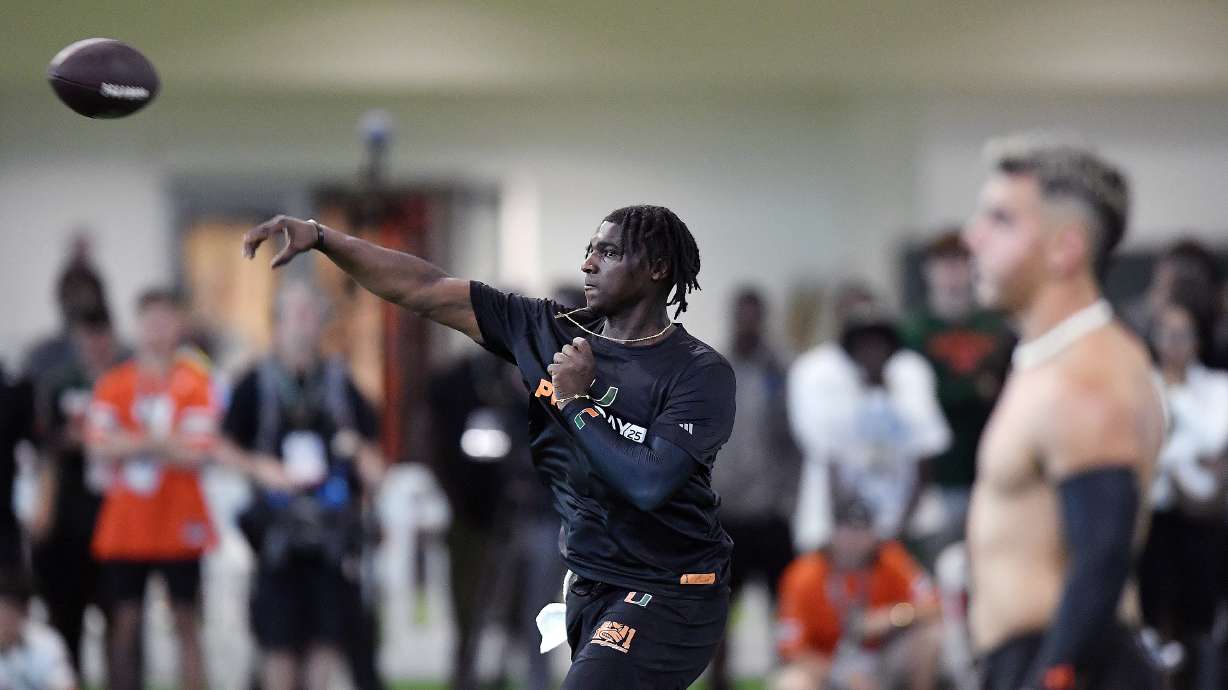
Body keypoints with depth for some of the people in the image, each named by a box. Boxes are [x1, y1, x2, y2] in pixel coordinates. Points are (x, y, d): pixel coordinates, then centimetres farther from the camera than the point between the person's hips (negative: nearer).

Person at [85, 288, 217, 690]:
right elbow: (99, 449, -4)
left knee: (186, 622, 4)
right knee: (125, 623, 3)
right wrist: (163, 441, -15)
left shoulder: (195, 381, -1)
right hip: (123, 526, 2)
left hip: (179, 524, -2)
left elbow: (195, 454, -9)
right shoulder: (113, 383, 5)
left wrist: (130, 443, -13)